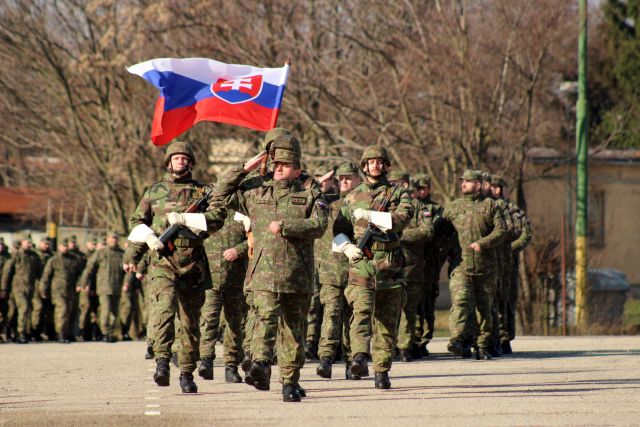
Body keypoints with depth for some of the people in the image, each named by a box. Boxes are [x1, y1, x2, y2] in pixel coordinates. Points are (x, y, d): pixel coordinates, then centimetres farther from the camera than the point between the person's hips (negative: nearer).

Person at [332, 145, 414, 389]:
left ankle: (382, 371, 12)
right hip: (360, 264, 0)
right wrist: (347, 247, -6)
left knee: (387, 320, 4)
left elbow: (403, 218, -11)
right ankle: (360, 359, -37)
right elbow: (339, 230, 14)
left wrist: (371, 216, -16)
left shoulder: (399, 194, 9)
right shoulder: (353, 197, 15)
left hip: (390, 266, 0)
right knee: (361, 311, -21)